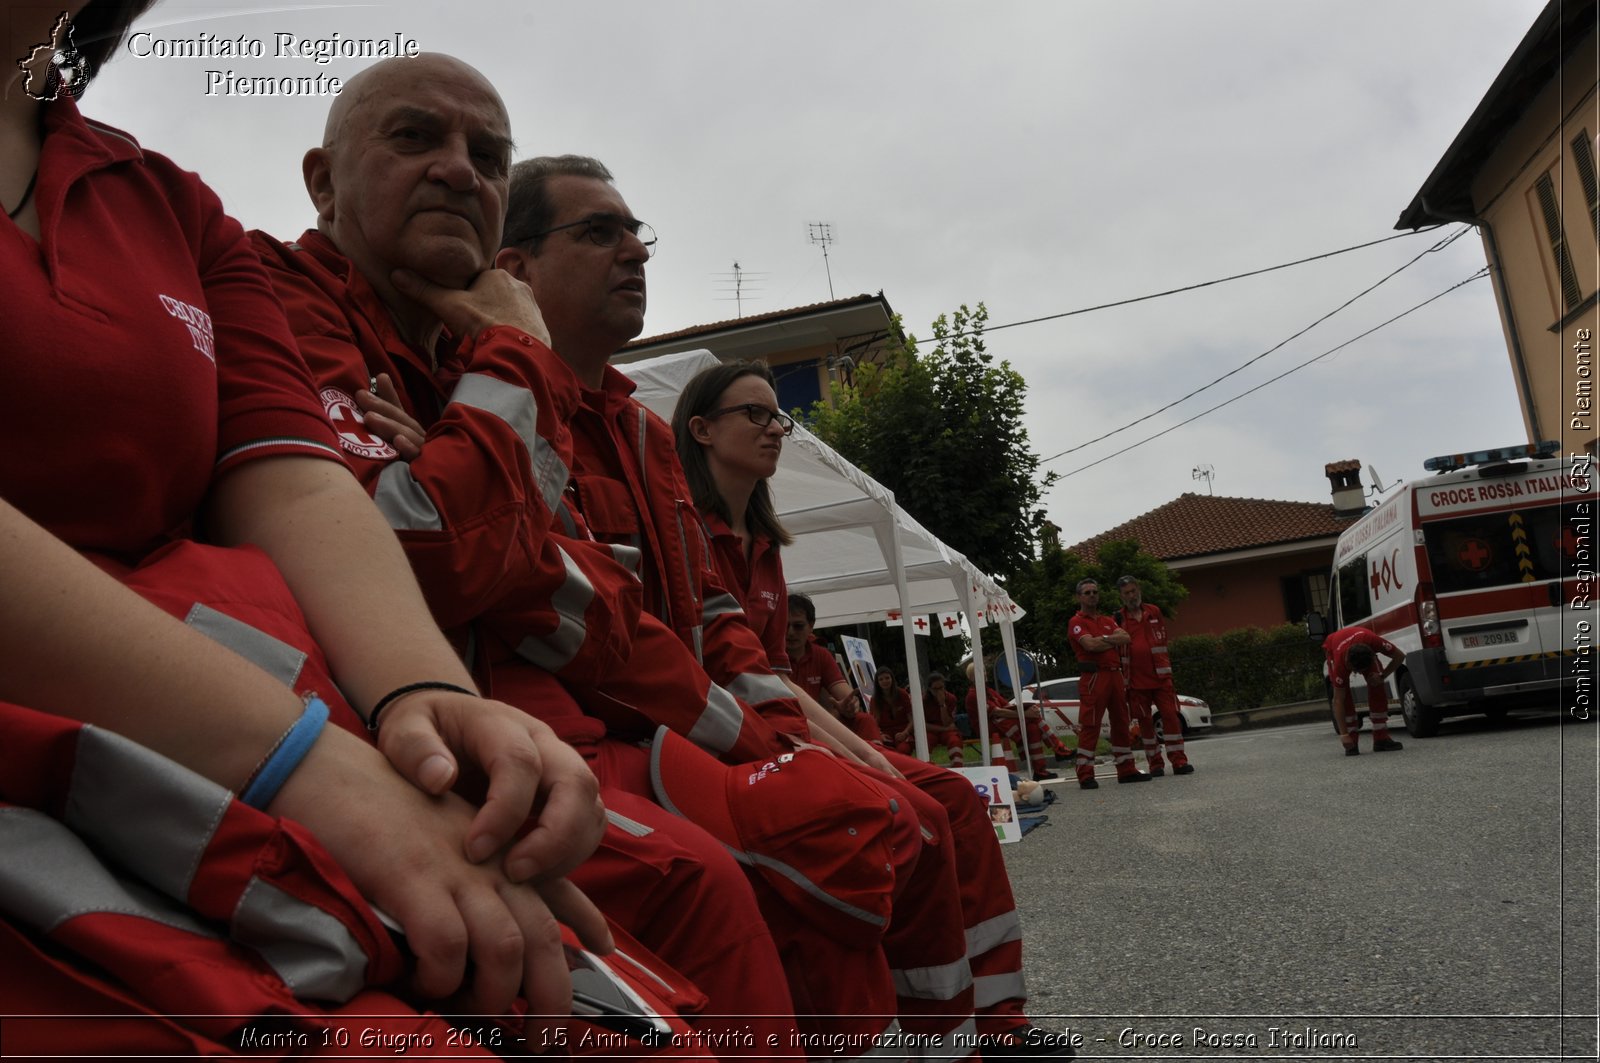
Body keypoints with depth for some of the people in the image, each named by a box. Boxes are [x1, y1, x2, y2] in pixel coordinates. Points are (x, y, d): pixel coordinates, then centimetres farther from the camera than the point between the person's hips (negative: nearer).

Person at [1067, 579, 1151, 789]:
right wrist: (1114, 640, 0)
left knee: (1120, 723, 11)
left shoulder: (1108, 621, 22)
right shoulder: (1077, 621, 1)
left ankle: (1126, 770, 18)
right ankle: (1085, 775, -8)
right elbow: (1090, 644, -15)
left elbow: (1125, 638, 5)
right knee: (1089, 726, -9)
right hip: (1093, 677, -7)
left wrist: (1103, 639, -8)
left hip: (1115, 675, 7)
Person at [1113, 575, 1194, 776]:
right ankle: (1155, 763, 14)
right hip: (1136, 680, -1)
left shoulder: (1154, 612, 8)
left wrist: (1165, 667, 12)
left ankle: (1179, 761, 0)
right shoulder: (1117, 619, -1)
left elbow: (1163, 639, 17)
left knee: (1170, 715, -4)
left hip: (1160, 676, 2)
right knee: (1144, 721, 5)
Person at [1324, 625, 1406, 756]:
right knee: (1344, 693, -21)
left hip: (1365, 648, 3)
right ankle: (1351, 741, -14)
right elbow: (1338, 700, -37)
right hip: (1333, 648, -2)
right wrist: (1343, 734, -39)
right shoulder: (1340, 662, -43)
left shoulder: (1372, 640, -44)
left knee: (1377, 687, -14)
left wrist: (1382, 676, -29)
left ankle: (1381, 738, -10)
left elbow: (1399, 655, -23)